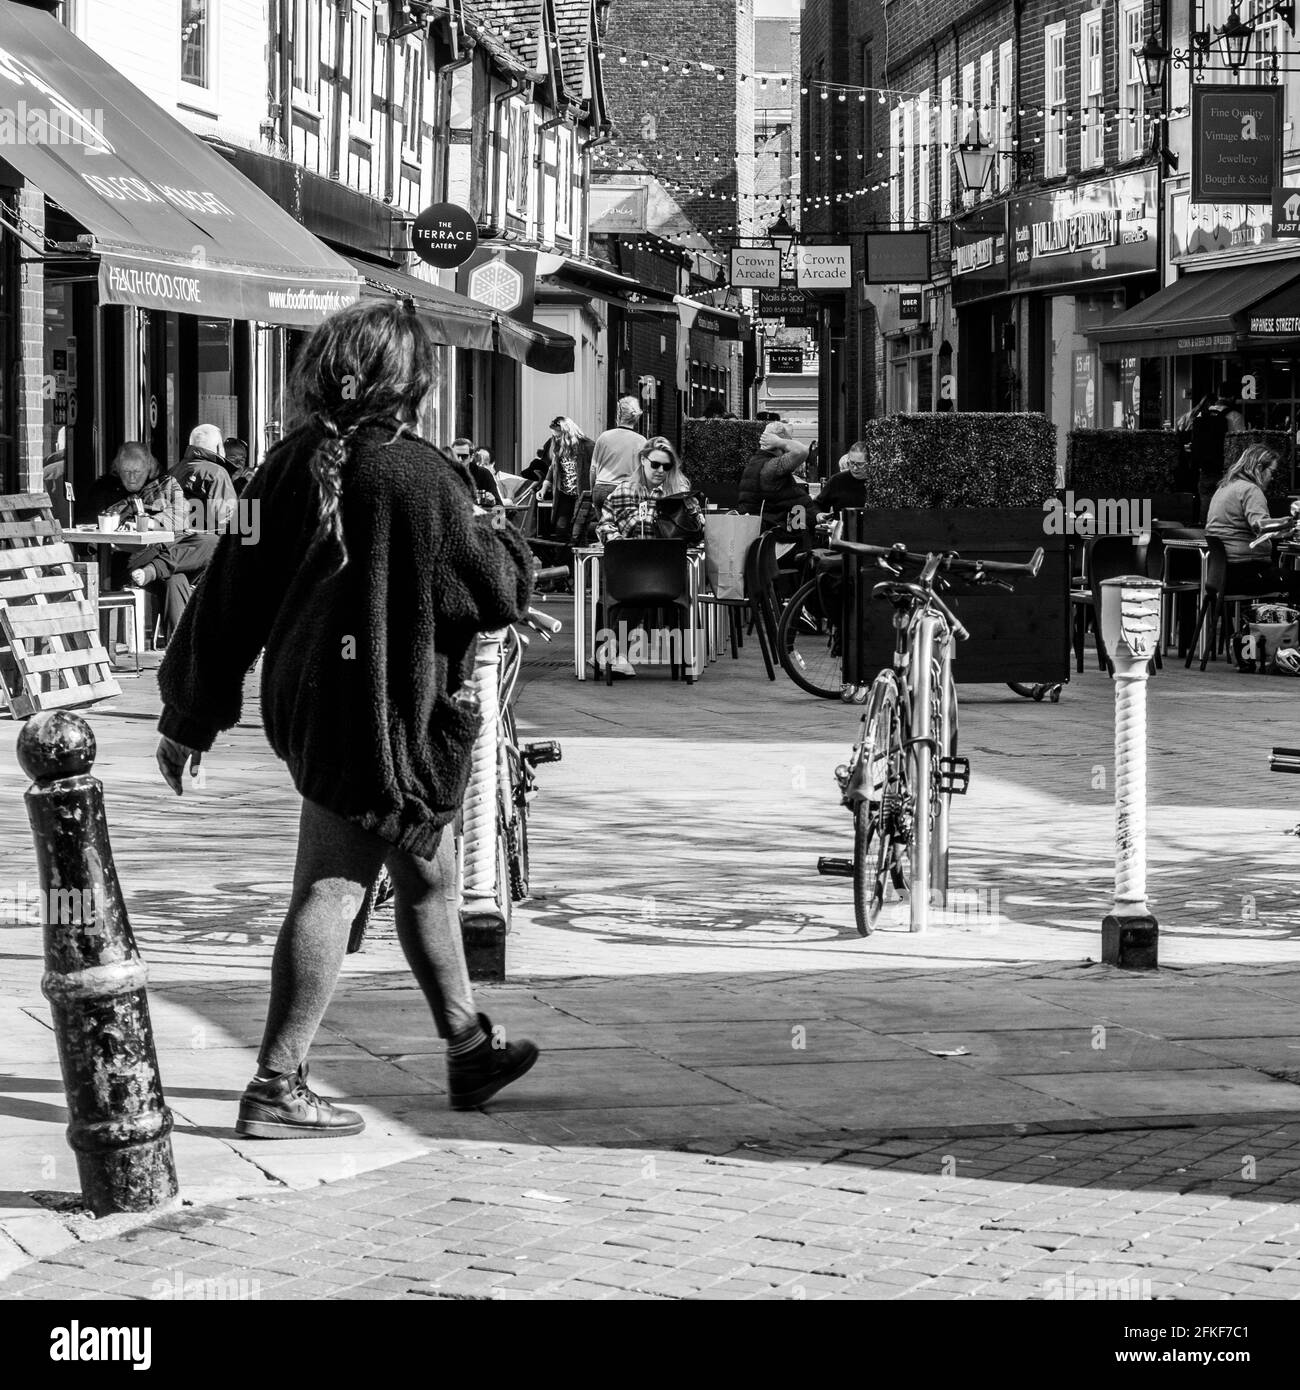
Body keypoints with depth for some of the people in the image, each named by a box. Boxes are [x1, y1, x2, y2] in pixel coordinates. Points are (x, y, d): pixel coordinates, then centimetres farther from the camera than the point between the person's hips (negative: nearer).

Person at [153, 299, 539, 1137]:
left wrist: (192, 714, 11)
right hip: (388, 714, -7)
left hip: (304, 698, 7)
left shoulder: (292, 465, 1)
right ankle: (278, 1086, -4)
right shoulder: (419, 477, -17)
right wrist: (501, 539, 12)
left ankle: (470, 1051, 34)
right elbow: (500, 594, -11)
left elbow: (232, 593, 4)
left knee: (428, 874, 21)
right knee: (333, 889, -4)